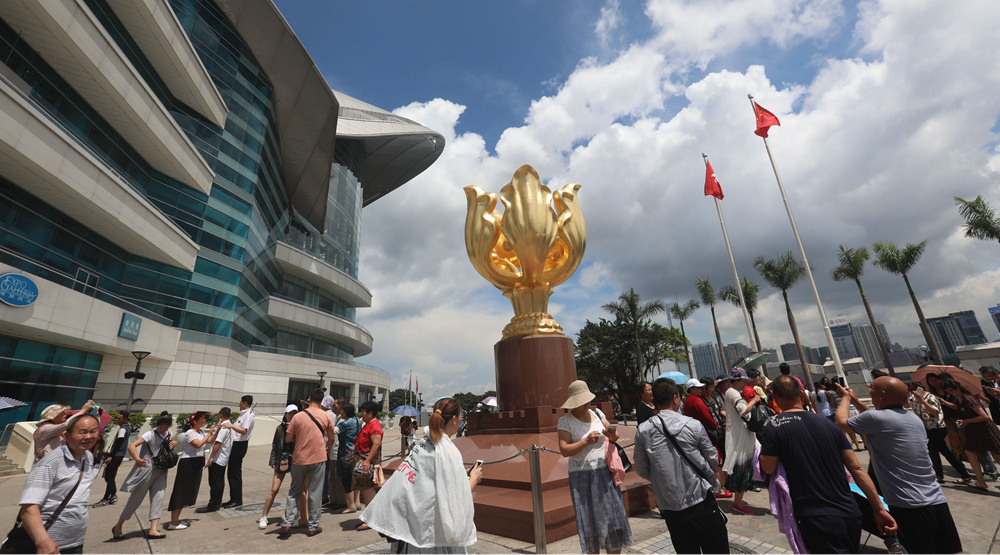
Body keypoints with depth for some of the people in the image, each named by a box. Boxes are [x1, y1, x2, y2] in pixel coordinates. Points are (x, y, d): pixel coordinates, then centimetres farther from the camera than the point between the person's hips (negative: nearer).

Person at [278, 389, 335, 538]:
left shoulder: (298, 416, -5)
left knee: (294, 491, 19)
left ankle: (286, 523, 14)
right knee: (315, 492, 8)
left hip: (299, 459, 1)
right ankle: (313, 527, 15)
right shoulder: (326, 416, -4)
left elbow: (288, 438, 0)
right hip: (318, 458, -1)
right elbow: (331, 435, 7)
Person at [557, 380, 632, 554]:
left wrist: (612, 435, -10)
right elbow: (564, 450, -15)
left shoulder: (597, 414, 4)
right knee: (590, 521, 6)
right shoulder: (565, 421, -9)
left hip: (605, 473, 4)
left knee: (612, 515, 7)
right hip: (582, 478, -4)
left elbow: (614, 436, 12)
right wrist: (586, 441, -24)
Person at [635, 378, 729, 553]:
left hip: (671, 510, 2)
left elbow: (641, 470, 2)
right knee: (717, 550, 15)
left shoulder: (643, 431, -8)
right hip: (701, 503, -1)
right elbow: (713, 461, 3)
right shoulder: (694, 425, -10)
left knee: (686, 551, 16)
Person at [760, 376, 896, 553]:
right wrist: (880, 508, 11)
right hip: (850, 514, 7)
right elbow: (856, 468, 5)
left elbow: (768, 468, -8)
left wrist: (765, 446, 8)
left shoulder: (773, 427, -12)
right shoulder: (827, 423, 5)